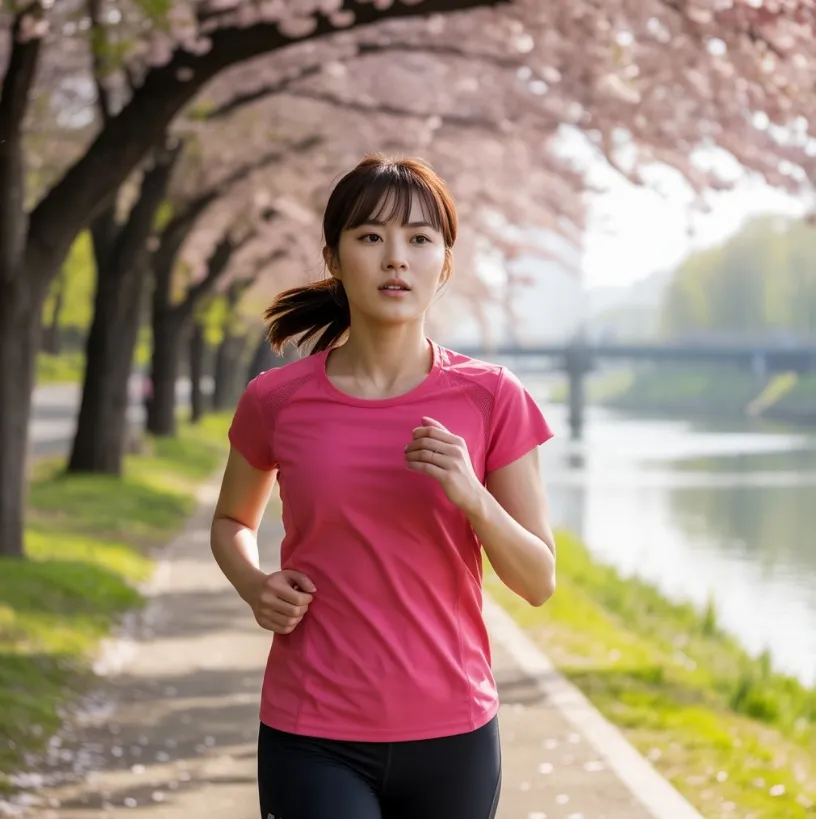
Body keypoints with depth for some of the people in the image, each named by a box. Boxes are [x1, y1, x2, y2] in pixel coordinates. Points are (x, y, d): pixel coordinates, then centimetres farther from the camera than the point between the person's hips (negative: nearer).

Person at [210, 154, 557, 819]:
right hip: (314, 742, -1)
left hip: (453, 737, 1)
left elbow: (538, 582, -1)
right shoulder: (276, 402, -2)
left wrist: (471, 496, -19)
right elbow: (232, 520, 17)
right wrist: (255, 588, -4)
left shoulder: (492, 399, -3)